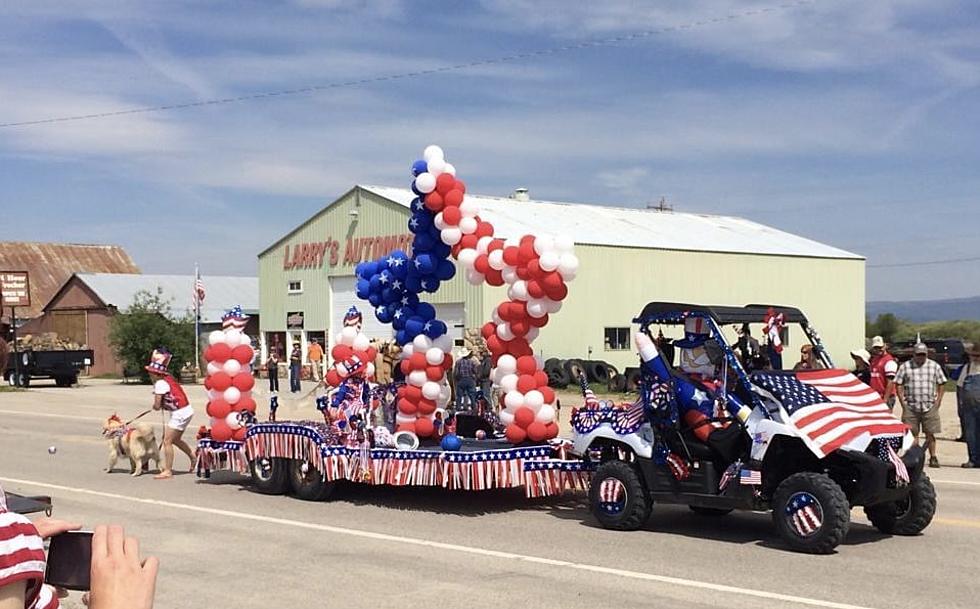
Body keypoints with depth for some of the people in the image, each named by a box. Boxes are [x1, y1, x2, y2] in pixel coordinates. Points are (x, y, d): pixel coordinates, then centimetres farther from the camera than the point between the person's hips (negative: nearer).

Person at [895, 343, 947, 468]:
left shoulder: (935, 366, 9)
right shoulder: (905, 367, 6)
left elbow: (940, 386, 12)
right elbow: (898, 385, 5)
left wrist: (937, 402, 1)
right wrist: (903, 403, -2)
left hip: (930, 407, 0)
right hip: (910, 406, 0)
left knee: (930, 434, 1)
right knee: (912, 434, -1)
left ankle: (933, 457, 9)